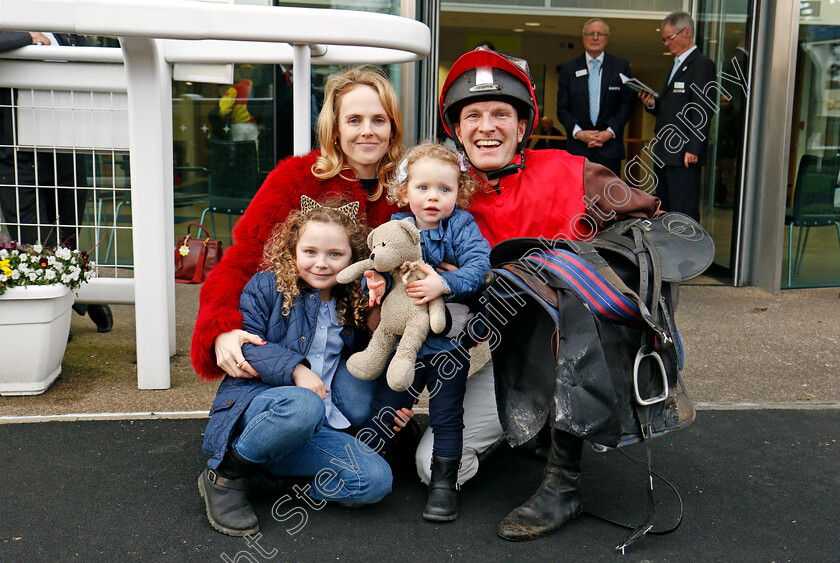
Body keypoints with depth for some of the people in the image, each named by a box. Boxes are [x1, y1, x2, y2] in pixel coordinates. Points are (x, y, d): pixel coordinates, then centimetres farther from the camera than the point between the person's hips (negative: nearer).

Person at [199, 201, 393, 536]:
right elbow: (244, 342, -11)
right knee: (303, 404, -40)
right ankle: (226, 474, -15)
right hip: (255, 401, -5)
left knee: (376, 480, -18)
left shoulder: (351, 306, 13)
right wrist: (294, 369, -22)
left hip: (312, 432, 5)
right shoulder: (266, 286, 0)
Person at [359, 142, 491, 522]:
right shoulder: (395, 227, 2)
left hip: (448, 342, -2)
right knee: (384, 409, 9)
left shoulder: (462, 227, -6)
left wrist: (444, 284, -32)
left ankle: (444, 482, 24)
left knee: (446, 415, 8)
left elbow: (479, 266, -18)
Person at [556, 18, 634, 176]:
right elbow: (562, 108, 6)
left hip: (610, 149, 0)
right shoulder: (569, 69, 9)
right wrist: (578, 132, -10)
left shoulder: (621, 66, 8)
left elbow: (627, 104, 5)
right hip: (578, 148, 1)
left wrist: (610, 132, -9)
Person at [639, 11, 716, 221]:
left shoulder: (702, 64, -8)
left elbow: (703, 112, -15)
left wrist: (693, 149, -20)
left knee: (684, 211, -9)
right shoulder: (677, 65, 22)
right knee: (664, 210, 11)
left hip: (684, 155, -10)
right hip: (665, 153, 10)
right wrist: (652, 104, 4)